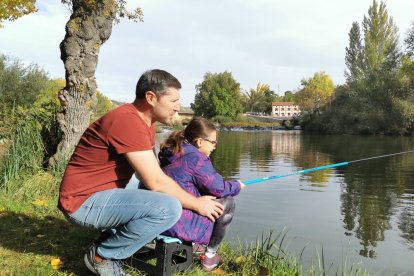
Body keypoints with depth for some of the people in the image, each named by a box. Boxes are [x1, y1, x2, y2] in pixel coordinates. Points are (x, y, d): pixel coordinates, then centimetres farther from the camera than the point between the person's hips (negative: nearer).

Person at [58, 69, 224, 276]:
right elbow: (156, 182, -24)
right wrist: (196, 204, -11)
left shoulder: (144, 121, 8)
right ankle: (103, 256, -5)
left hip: (101, 195, 10)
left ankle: (112, 239, 13)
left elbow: (152, 174, 8)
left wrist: (191, 197, 1)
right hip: (84, 201, -10)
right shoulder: (128, 121, -23)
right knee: (169, 208, -25)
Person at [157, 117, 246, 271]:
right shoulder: (196, 158, -14)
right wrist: (237, 185, 11)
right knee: (228, 203, 5)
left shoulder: (172, 155, 11)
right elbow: (219, 188, -9)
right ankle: (210, 256, 13)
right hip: (180, 225, -9)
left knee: (210, 198, 27)